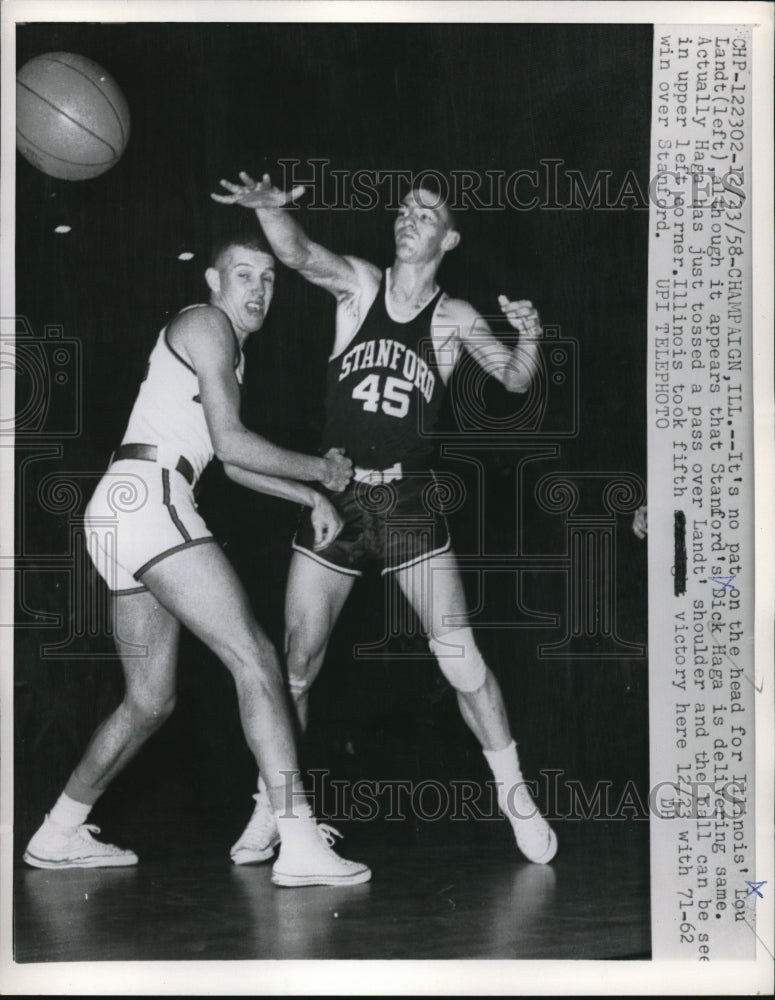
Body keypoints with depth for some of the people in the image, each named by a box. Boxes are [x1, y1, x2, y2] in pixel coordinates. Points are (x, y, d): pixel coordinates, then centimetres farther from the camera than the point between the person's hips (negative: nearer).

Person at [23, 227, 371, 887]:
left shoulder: (228, 349, 28)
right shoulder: (206, 324, -1)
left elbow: (229, 460, 30)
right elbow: (230, 441, -11)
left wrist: (309, 497, 21)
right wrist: (320, 470, 0)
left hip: (123, 512, 10)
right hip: (147, 497, -10)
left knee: (151, 701, 15)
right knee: (254, 658, -16)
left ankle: (59, 836, 25)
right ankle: (301, 845, -20)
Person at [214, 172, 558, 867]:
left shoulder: (455, 318, 3)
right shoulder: (358, 283, 2)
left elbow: (515, 381, -2)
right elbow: (298, 254, -15)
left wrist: (529, 339, -23)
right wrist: (269, 207, -36)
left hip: (409, 502, -1)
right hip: (333, 495, 1)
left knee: (462, 660, -6)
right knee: (296, 665, 3)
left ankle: (514, 792, 12)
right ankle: (271, 808, 19)